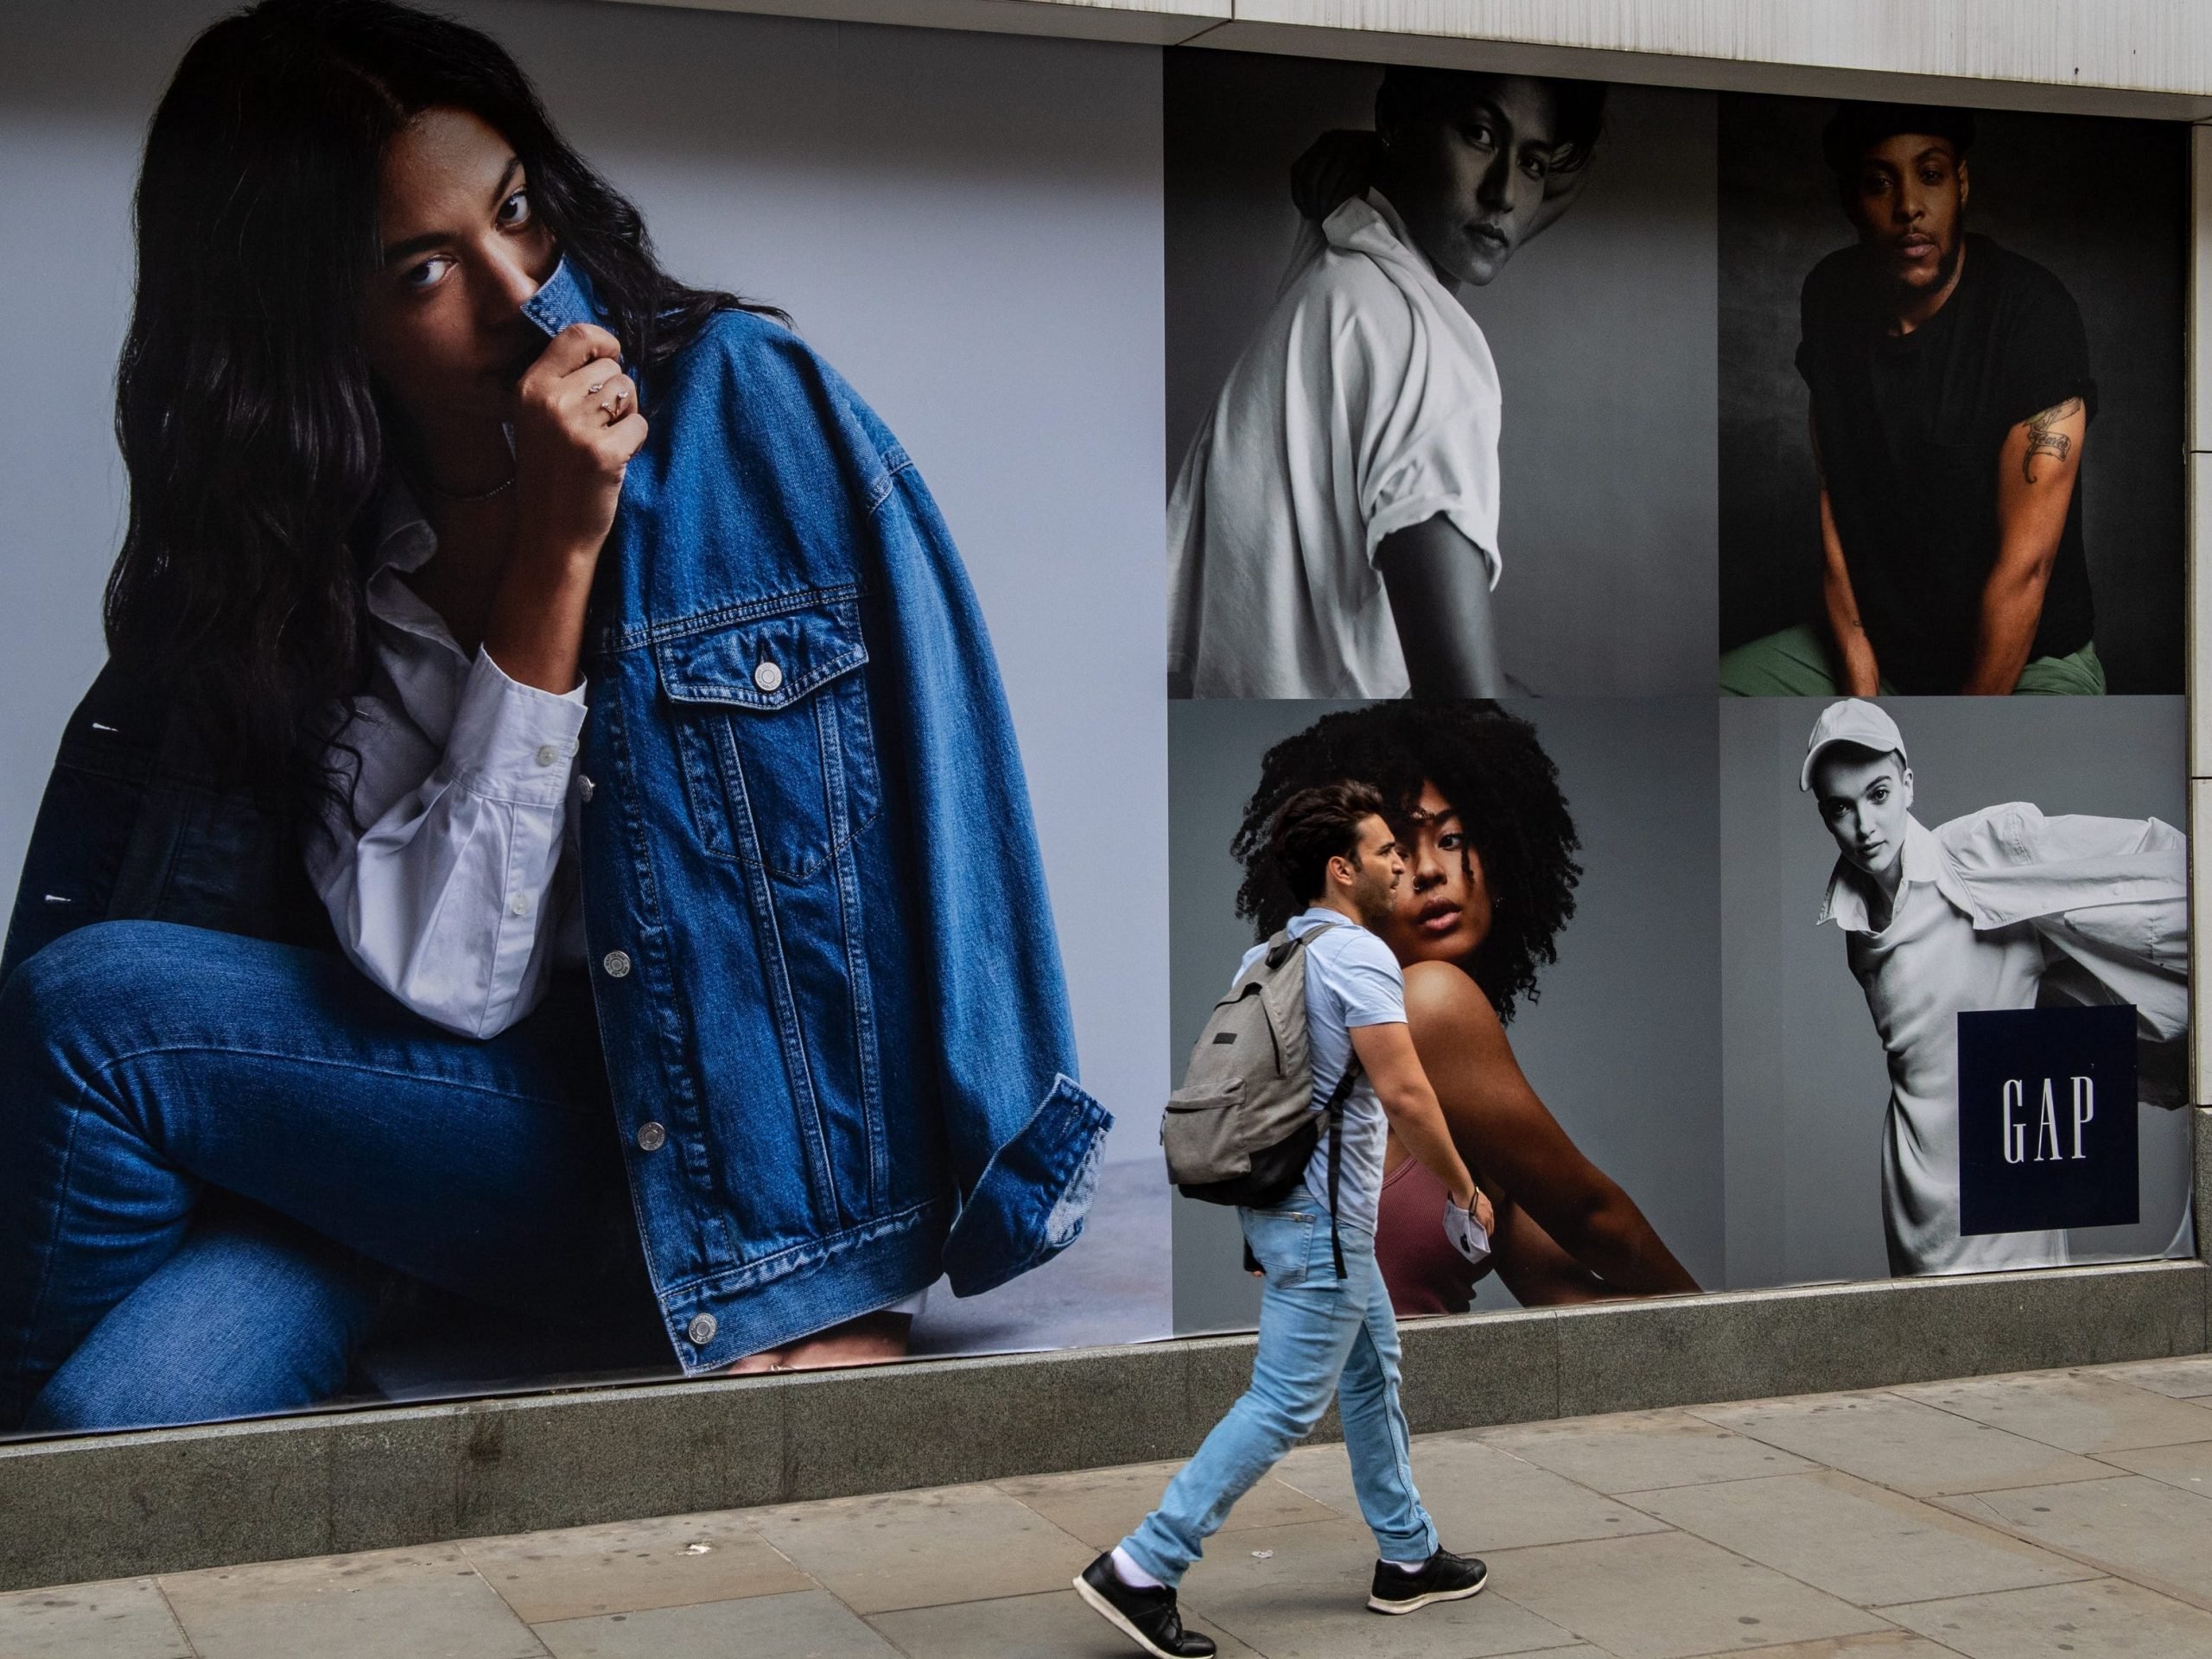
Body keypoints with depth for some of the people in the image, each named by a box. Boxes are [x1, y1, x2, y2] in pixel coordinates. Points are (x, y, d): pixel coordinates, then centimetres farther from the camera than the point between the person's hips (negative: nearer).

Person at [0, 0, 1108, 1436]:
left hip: (737, 1155, -3)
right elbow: (448, 980, -10)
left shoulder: (745, 406, -7)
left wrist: (850, 1284, -16)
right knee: (133, 1405, -28)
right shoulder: (308, 567, 1)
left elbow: (916, 828, -12)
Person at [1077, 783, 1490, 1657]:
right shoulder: (1358, 956, -17)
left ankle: (1408, 1557, 30)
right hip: (1322, 1221, -10)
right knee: (1284, 1404, -7)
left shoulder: (1262, 956, 10)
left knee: (1373, 1372, 19)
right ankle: (1140, 1570, -8)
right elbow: (1403, 1092, -23)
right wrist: (1464, 1190, -11)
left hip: (1278, 1201, 10)